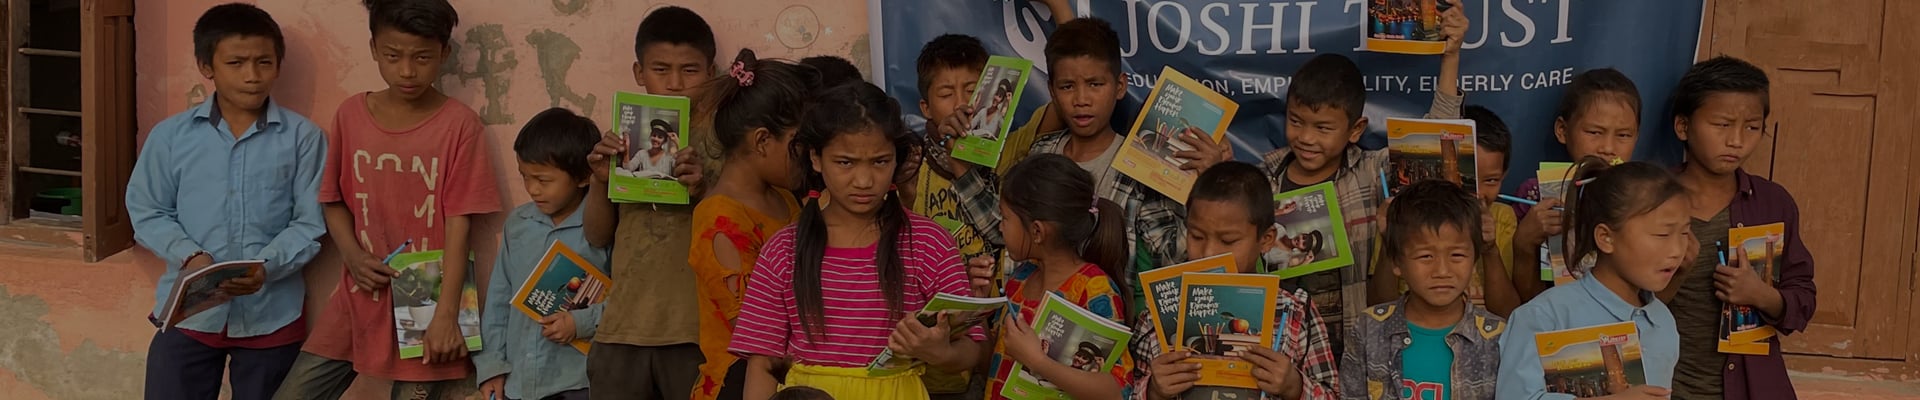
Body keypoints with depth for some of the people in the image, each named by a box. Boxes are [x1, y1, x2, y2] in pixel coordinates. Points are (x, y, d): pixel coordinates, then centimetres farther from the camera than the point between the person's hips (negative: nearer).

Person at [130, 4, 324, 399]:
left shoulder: (302, 137, -4)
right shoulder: (170, 135, 1)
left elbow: (310, 223, -5)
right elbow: (147, 212, 5)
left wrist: (267, 266, -21)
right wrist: (189, 256, -13)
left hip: (272, 315, -1)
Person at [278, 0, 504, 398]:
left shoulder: (459, 123, -9)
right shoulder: (351, 113, 3)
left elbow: (459, 223, -11)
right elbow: (334, 201, 11)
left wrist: (446, 314, -15)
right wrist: (353, 256, -8)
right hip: (359, 299, 4)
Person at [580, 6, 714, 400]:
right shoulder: (623, 141, 10)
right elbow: (598, 236, 11)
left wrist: (703, 190, -20)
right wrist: (600, 180, -6)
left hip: (697, 329, -3)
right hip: (624, 328, 4)